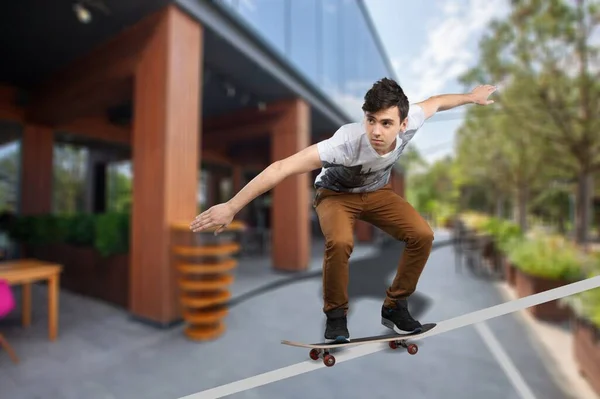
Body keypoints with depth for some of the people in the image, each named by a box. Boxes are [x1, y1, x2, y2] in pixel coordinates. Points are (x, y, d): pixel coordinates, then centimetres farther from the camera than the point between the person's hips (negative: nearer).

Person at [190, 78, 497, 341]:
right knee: (340, 243, -34)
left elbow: (436, 101, 0)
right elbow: (282, 168, -44)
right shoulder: (347, 141, -40)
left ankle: (394, 307, 9)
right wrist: (231, 207, -45)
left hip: (378, 192, 5)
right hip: (336, 194, -4)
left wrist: (472, 96, 19)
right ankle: (335, 316, -5)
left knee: (422, 235, -13)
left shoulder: (408, 123, -25)